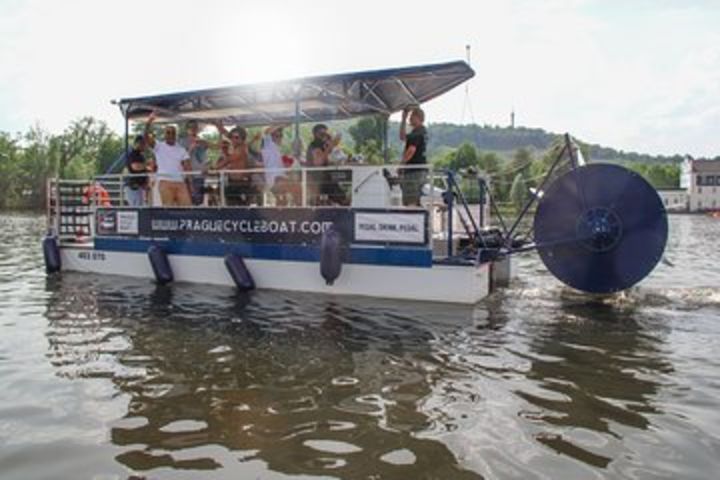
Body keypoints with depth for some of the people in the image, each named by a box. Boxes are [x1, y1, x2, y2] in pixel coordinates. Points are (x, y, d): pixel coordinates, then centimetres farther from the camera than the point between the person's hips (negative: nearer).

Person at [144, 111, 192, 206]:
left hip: (180, 182, 3)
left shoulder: (182, 150, 16)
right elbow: (146, 137, -6)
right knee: (168, 208, -8)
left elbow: (187, 167, 8)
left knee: (187, 206, -7)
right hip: (165, 181, -2)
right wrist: (149, 122, -22)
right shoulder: (158, 146, 10)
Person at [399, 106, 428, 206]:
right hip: (421, 171, 10)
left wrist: (402, 163, -13)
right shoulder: (422, 131, 18)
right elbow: (402, 137, 27)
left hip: (414, 171, -10)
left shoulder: (417, 132, -14)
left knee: (410, 203, -10)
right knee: (416, 203, 16)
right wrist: (403, 120, 22)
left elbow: (411, 150, -24)